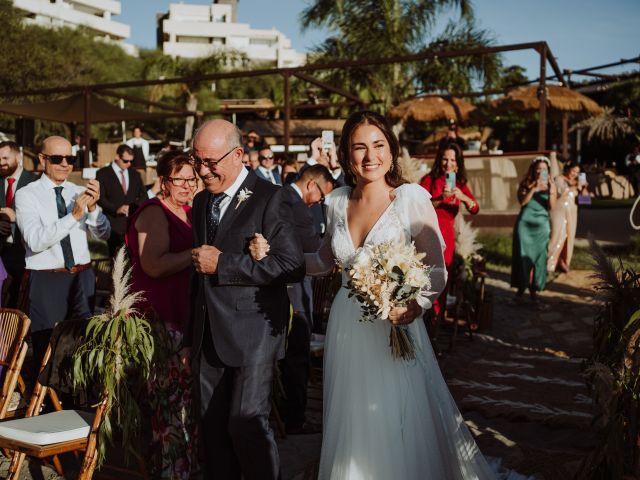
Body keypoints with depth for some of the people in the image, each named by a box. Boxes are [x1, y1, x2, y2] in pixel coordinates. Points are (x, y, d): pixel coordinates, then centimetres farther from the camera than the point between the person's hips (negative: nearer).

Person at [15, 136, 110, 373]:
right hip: (46, 280, -4)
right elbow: (35, 240, -17)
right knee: (47, 349, 3)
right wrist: (74, 215, -25)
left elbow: (103, 234, 0)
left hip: (83, 278, 4)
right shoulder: (27, 194, -4)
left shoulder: (80, 192, 7)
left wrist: (93, 207, -19)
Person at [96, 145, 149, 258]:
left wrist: (133, 207, -8)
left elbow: (144, 195, 12)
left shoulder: (135, 173, 15)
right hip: (114, 223, -3)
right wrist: (116, 209, -19)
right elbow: (100, 197, -5)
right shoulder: (103, 173, 2)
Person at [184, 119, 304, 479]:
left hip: (253, 333, -6)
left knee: (247, 424, -11)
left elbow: (293, 267, -16)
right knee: (213, 430, 9)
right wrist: (191, 337, 23)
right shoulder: (202, 201, 15)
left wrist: (223, 264, -16)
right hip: (209, 337, 7)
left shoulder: (269, 198, -8)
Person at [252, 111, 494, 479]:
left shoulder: (412, 197, -12)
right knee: (352, 428, 16)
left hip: (394, 328, -4)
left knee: (400, 431, 7)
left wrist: (415, 305, -29)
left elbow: (437, 270, -10)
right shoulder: (338, 200, 3)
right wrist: (271, 255, 2)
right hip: (347, 330, 4)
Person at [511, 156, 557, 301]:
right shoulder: (525, 184, 3)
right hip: (525, 223, -1)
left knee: (539, 255, -1)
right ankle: (521, 286, 12)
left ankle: (534, 288, 6)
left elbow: (552, 207, -5)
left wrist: (551, 192, -19)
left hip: (541, 225, 1)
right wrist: (533, 189, -21)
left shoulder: (551, 185, 4)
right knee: (523, 255, 2)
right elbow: (522, 202, -12)